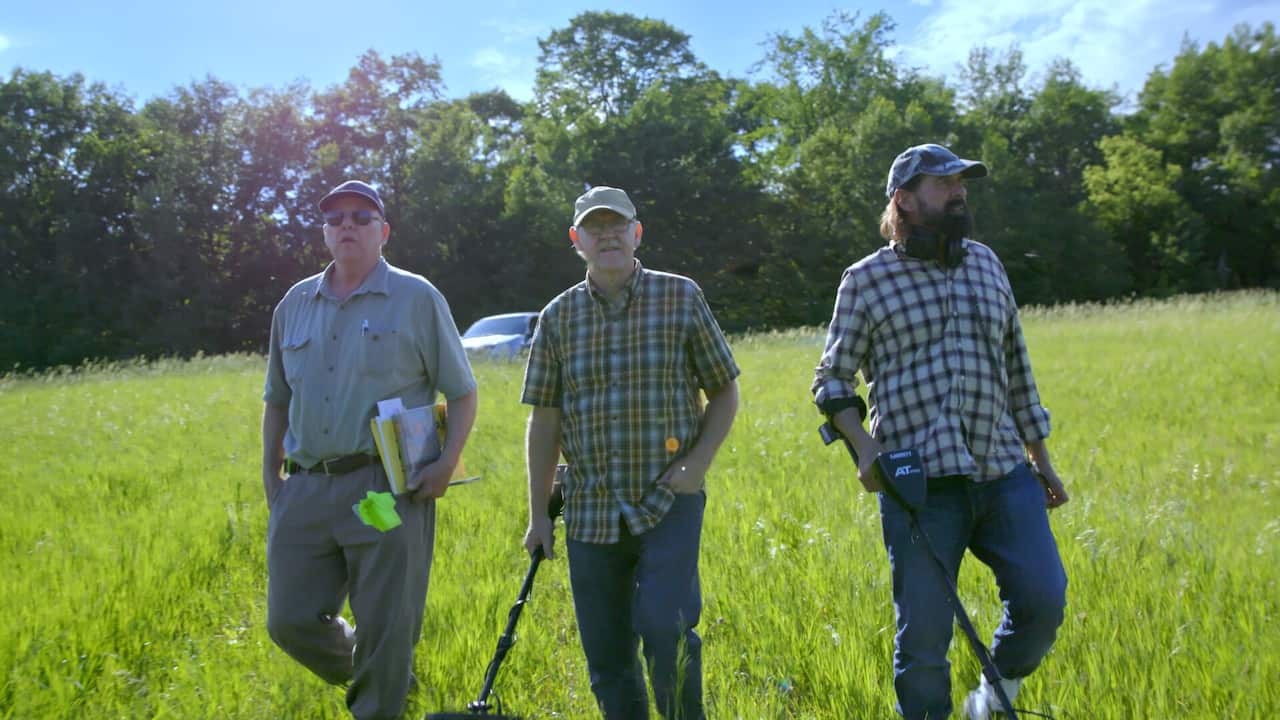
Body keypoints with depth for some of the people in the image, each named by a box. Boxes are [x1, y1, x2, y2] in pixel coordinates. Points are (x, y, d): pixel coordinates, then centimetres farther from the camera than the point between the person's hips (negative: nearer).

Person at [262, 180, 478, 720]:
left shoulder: (417, 298, 2)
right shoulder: (295, 304, 15)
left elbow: (462, 392, 4)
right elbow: (277, 400, 22)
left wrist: (448, 462, -10)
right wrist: (270, 474, 13)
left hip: (386, 489, -4)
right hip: (305, 492, 4)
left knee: (386, 631, -1)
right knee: (290, 621, 5)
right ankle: (360, 676, 33)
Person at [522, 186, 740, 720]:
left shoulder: (681, 298, 1)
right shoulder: (559, 316, 6)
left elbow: (724, 392, 7)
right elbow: (544, 421, 8)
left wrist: (698, 463, -7)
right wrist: (538, 515, 6)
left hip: (669, 502, -2)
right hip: (591, 510, 3)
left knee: (665, 626, -17)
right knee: (605, 652, 6)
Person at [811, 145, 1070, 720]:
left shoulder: (986, 263, 16)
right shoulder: (867, 279, 2)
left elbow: (1015, 365, 21)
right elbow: (833, 378, 6)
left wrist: (1040, 458, 21)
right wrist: (863, 445, -11)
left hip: (1004, 474, 4)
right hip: (921, 484, -4)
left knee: (1043, 601, -7)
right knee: (923, 636, -2)